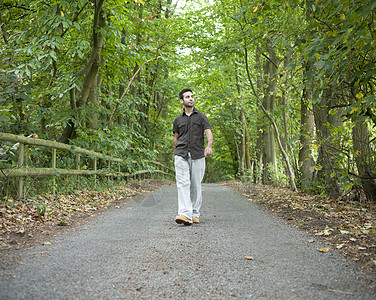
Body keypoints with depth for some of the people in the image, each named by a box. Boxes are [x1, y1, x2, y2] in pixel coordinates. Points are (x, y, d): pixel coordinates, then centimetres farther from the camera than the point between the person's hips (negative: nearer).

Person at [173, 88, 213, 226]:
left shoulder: (201, 117, 8)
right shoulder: (178, 120, 13)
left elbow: (208, 132, -5)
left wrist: (209, 146, -24)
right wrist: (176, 154, 21)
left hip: (197, 156, 0)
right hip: (181, 156, 1)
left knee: (196, 185, 4)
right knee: (183, 184, -13)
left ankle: (195, 213, 16)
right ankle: (185, 214, -21)